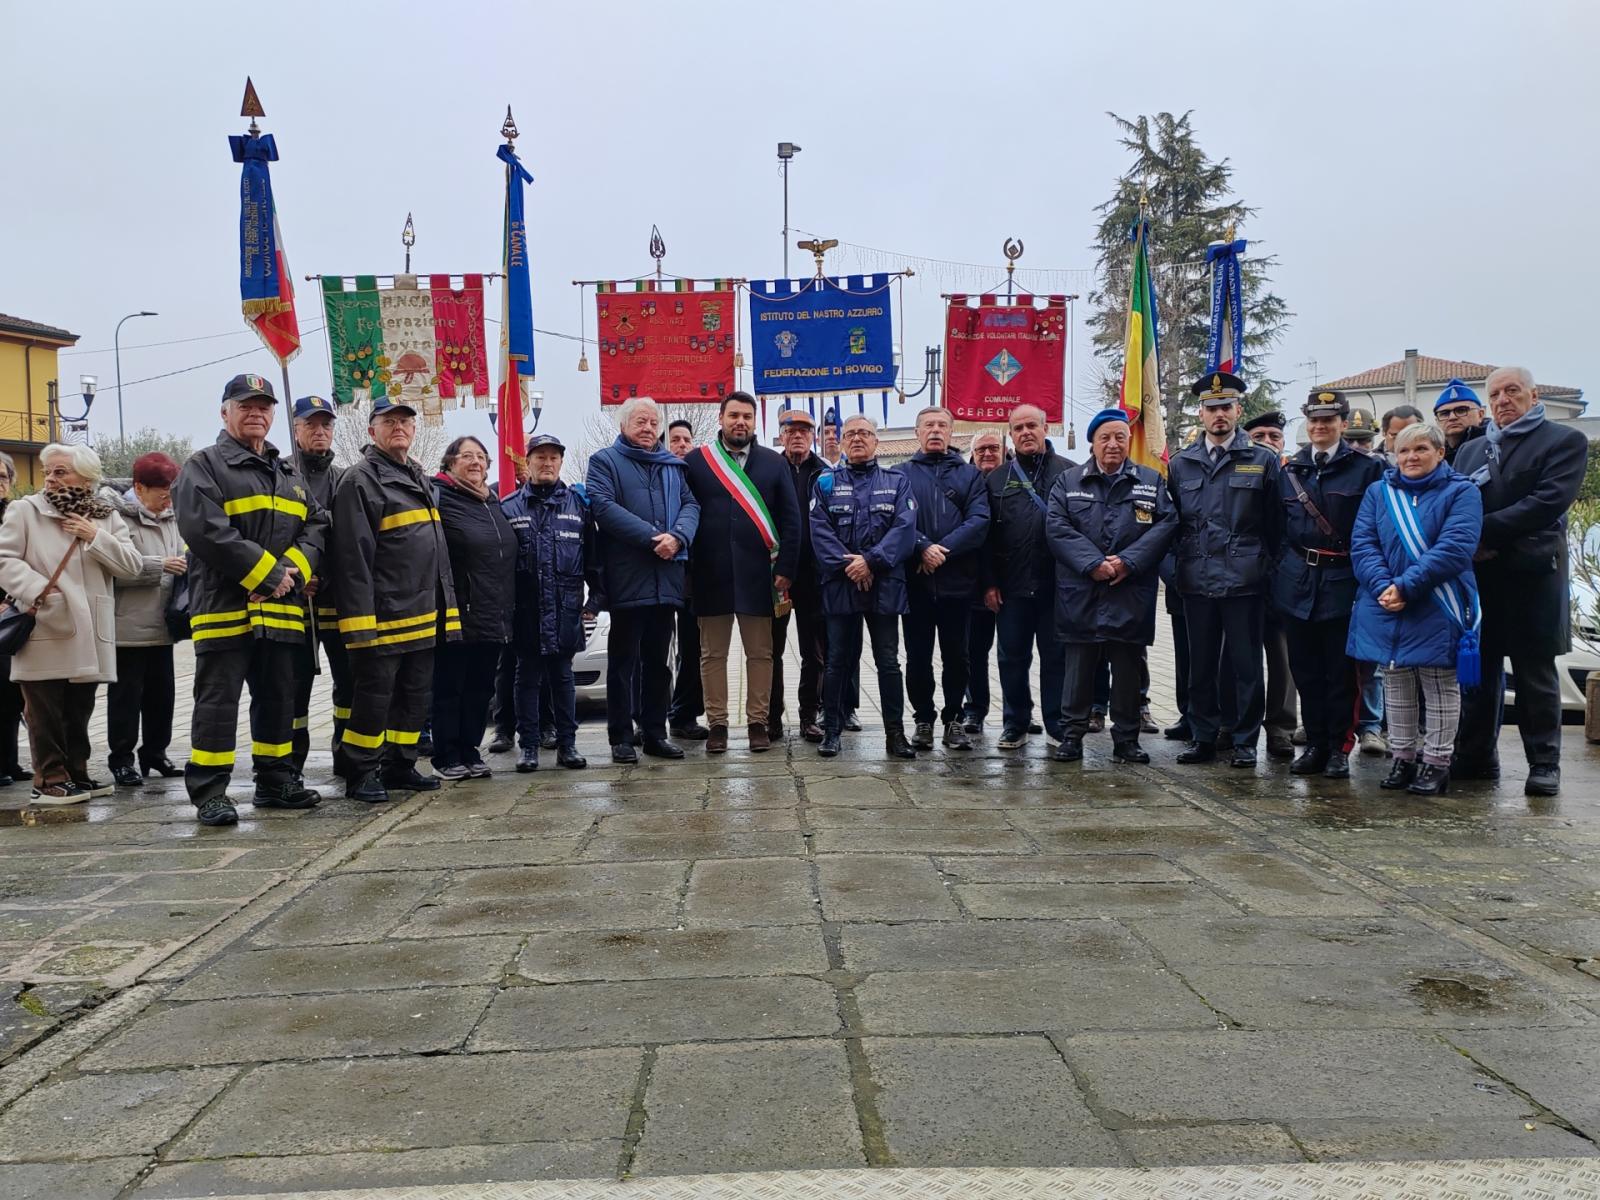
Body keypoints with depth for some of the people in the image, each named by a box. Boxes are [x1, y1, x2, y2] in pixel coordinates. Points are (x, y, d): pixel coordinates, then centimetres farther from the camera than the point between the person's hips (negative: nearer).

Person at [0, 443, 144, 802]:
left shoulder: (106, 517, 10)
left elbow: (133, 566, 1)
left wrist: (96, 538, -10)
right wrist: (34, 587, -21)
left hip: (88, 633, 3)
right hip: (43, 629, -3)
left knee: (79, 709, 12)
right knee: (45, 711, 0)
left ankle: (76, 774, 23)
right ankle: (49, 780, 8)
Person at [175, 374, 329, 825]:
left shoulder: (288, 474, 19)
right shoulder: (204, 466, -3)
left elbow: (315, 526, 11)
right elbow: (206, 531, -16)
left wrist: (290, 571, -8)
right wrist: (268, 574, -17)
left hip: (280, 609, 7)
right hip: (224, 607, -6)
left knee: (278, 698, 13)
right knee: (218, 700, -4)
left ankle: (276, 780, 24)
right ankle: (209, 792, 2)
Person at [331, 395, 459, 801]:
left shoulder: (421, 479, 19)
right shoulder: (360, 479, -8)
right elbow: (353, 557, -15)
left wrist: (445, 607, 18)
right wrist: (360, 620, -21)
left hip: (423, 617, 8)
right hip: (383, 617, -8)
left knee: (415, 696, 13)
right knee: (375, 697, -2)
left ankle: (401, 765, 24)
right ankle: (360, 772, 10)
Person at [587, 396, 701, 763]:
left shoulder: (673, 466, 18)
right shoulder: (605, 461, 3)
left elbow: (690, 505, 8)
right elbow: (604, 506, -12)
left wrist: (677, 537, -14)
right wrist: (651, 536, -18)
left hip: (666, 578, 5)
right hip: (627, 578, -5)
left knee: (658, 661, 11)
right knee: (623, 660, 1)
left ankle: (655, 733, 19)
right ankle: (621, 738, 7)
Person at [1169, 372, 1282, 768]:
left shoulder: (1263, 460, 2)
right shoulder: (1181, 464, 9)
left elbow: (1274, 524, 3)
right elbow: (1171, 522, 12)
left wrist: (1268, 566, -1)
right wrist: (1176, 569, 7)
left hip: (1243, 582, -2)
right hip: (1197, 582, 3)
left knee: (1246, 665, 3)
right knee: (1200, 665, 9)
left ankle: (1245, 742, 12)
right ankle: (1202, 737, 19)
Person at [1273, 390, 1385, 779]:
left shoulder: (1366, 468, 0)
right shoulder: (1290, 470, 11)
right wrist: (1282, 572, 8)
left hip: (1343, 582, -3)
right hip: (1298, 582, 4)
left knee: (1341, 671, 1)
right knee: (1306, 670, 7)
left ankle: (1339, 747, 11)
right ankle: (1314, 744, 17)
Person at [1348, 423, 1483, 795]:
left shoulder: (1461, 493, -3)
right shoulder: (1379, 492, 9)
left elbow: (1455, 548, -16)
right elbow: (1361, 543, -1)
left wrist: (1406, 586, -22)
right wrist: (1383, 586, -17)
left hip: (1436, 611, -4)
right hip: (1385, 609, 4)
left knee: (1439, 686, 4)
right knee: (1396, 685, 12)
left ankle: (1435, 763, 13)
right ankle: (1402, 758, 22)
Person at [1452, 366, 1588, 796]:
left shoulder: (1565, 441, 2)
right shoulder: (1471, 449, 17)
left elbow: (1550, 500, -12)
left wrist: (1485, 532, -16)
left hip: (1532, 572, -4)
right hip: (1477, 573, 4)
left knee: (1535, 671, 1)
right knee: (1479, 668, 7)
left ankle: (1544, 763, 8)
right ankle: (1477, 757, 14)